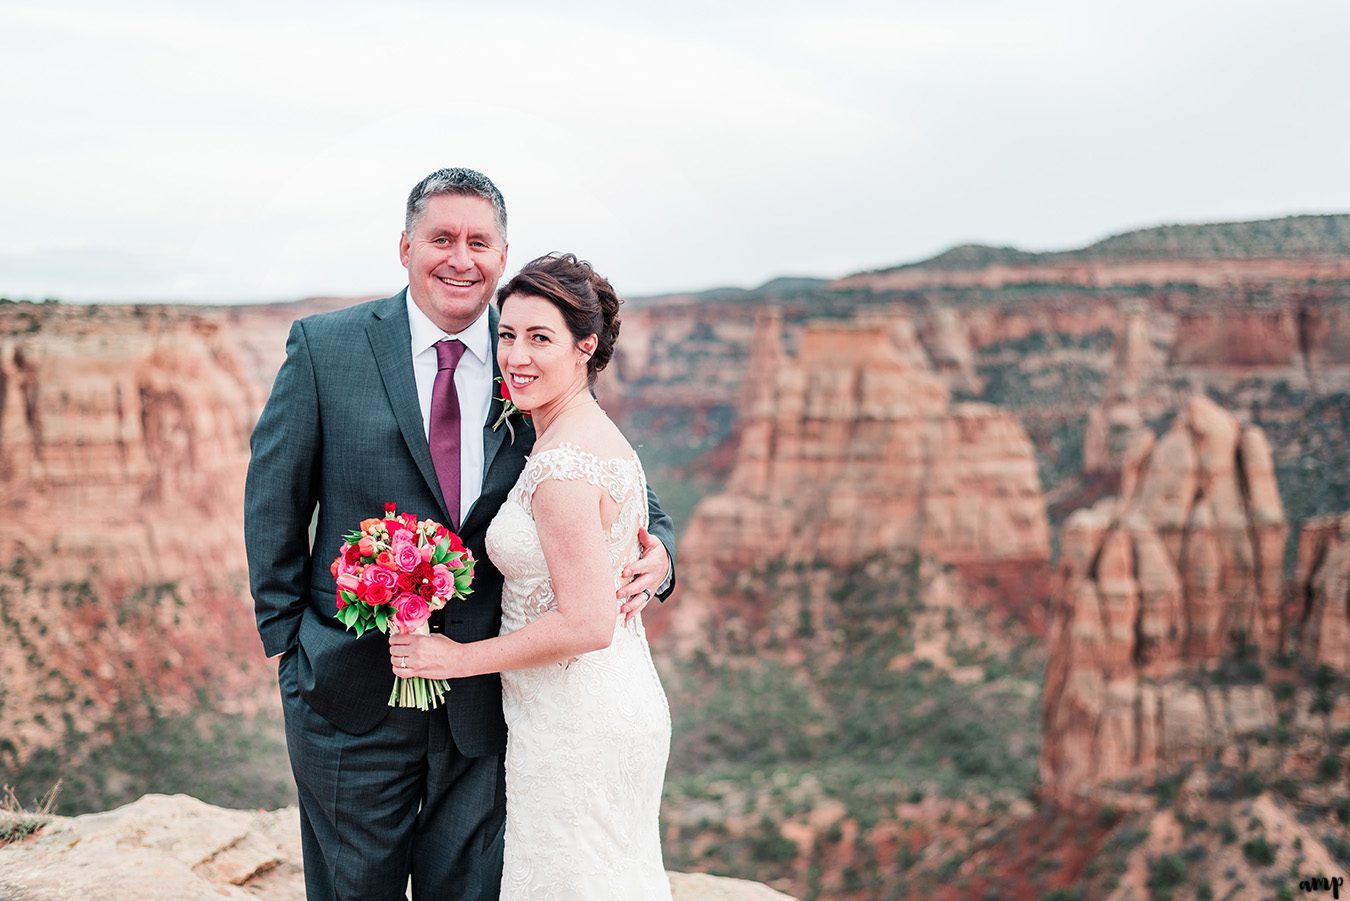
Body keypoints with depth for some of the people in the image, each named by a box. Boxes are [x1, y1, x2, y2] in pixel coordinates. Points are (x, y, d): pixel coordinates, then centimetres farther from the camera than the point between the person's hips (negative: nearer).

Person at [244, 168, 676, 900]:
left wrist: (655, 550, -16)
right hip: (355, 694, -1)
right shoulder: (325, 347, -5)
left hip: (486, 696, 1)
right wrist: (286, 641, -1)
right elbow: (272, 504, 0)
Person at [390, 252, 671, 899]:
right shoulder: (599, 435, 8)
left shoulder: (561, 466, -22)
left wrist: (460, 658, -15)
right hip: (620, 705, 9)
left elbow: (586, 623, -24)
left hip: (573, 728, -9)